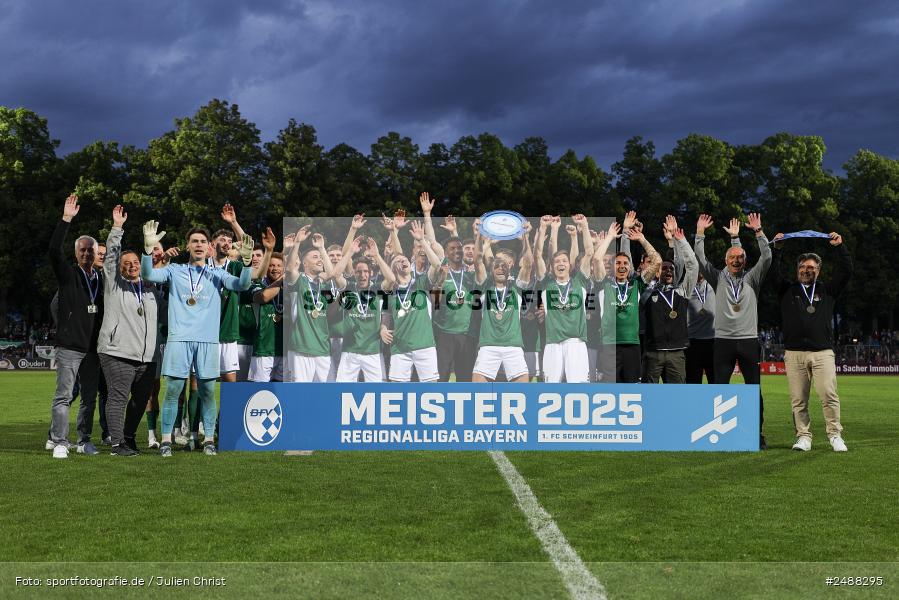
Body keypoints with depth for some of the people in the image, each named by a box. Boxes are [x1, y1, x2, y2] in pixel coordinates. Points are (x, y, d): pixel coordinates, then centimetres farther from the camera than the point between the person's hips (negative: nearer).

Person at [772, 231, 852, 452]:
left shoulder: (827, 290, 16)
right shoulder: (788, 290, 15)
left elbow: (846, 272, 9)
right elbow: (776, 274, 4)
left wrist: (840, 247, 3)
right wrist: (777, 250, -2)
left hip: (823, 352, -1)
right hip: (794, 353, 1)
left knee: (829, 396, -9)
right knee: (798, 400, -1)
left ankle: (835, 436, 0)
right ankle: (803, 437, 7)